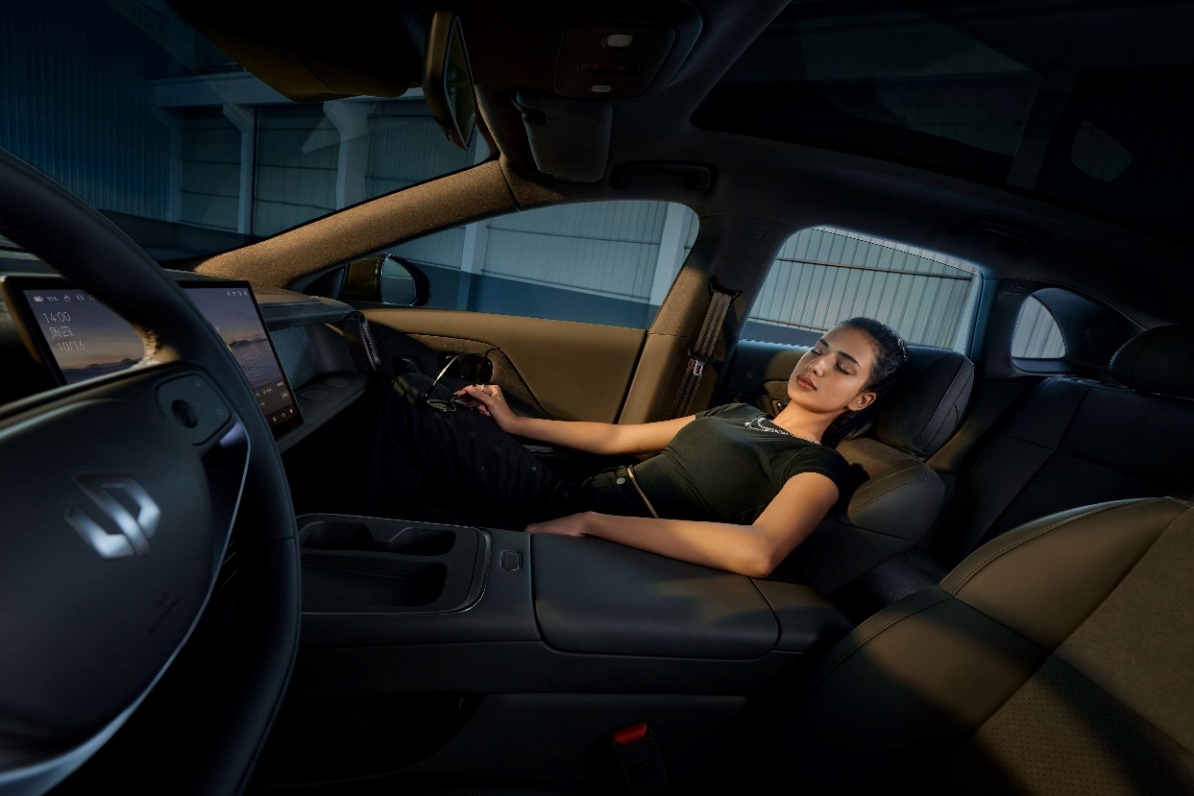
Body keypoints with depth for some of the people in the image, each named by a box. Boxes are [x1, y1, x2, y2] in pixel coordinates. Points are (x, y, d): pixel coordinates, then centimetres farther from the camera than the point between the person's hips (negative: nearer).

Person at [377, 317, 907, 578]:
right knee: (415, 392, 4)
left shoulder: (818, 469, -4)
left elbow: (759, 554, -27)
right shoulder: (736, 413, 18)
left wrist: (588, 521, -27)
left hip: (612, 540, -7)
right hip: (576, 498, 7)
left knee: (408, 403, -10)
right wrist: (514, 423, 11)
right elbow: (619, 438, 17)